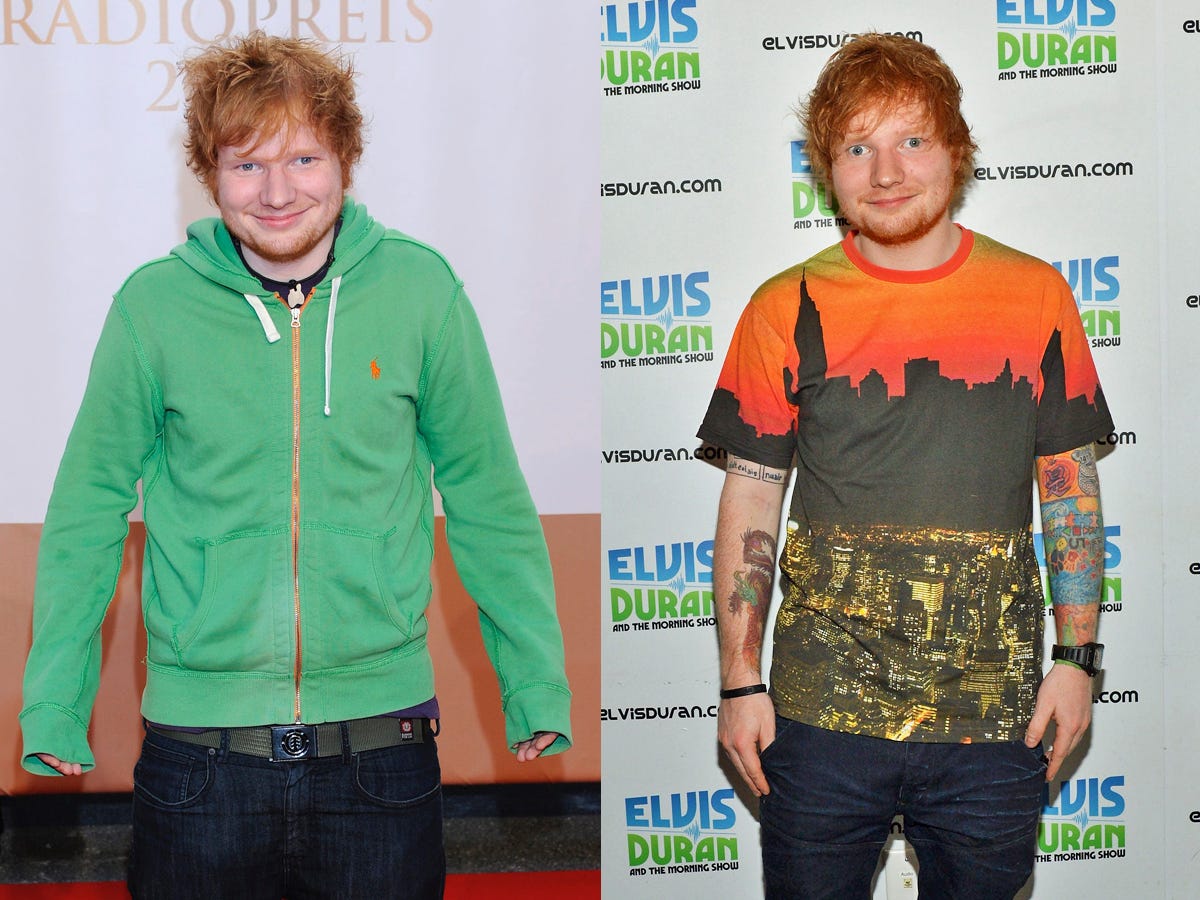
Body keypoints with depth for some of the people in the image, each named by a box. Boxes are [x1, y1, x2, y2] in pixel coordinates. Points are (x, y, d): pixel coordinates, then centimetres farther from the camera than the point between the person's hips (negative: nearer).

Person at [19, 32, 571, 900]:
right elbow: (87, 517, 6)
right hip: (198, 753, 0)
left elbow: (488, 502, 6)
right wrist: (52, 710, 4)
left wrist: (537, 688, 6)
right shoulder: (153, 306, -2)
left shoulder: (420, 289, -1)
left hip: (381, 739, 0)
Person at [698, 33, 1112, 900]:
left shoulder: (1036, 297, 3)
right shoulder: (789, 309, 0)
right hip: (822, 715, -1)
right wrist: (741, 683, 0)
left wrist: (1077, 656, 3)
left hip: (995, 719, 1)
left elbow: (1072, 488, 9)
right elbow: (749, 504, 3)